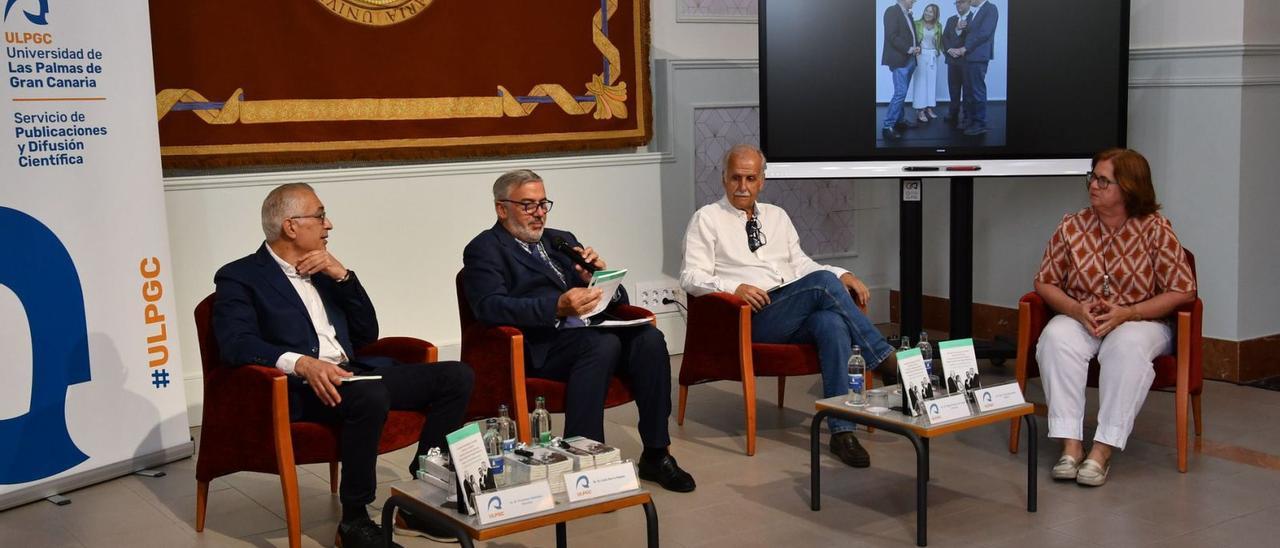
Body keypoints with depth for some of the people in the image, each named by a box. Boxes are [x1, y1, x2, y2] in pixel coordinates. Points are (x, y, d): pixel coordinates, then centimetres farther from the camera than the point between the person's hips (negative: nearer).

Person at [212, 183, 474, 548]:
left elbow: (367, 335, 18)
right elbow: (236, 343, -14)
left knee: (457, 376, -9)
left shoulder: (323, 271, 22)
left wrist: (343, 277, 4)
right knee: (371, 397, -38)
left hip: (353, 374, 7)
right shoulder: (239, 277, 2)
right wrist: (302, 363, -30)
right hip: (302, 389, -7)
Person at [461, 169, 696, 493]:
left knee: (649, 338, -22)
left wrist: (599, 276, -3)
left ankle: (655, 455, -14)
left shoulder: (561, 241, 25)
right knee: (603, 343, -34)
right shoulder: (485, 250, 7)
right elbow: (490, 307, -14)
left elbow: (618, 299, 22)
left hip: (591, 331, 6)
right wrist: (557, 307, -27)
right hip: (540, 347, -6)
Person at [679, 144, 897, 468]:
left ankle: (842, 431, -33)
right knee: (823, 282, -28)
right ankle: (884, 358, -17)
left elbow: (800, 263, 23)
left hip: (797, 318, 5)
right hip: (752, 319, -5)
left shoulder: (777, 216, 24)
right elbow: (691, 277, -2)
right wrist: (734, 287, -19)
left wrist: (842, 275, 4)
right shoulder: (707, 219, 7)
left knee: (832, 323, -31)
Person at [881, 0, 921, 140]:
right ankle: (887, 126, -10)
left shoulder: (908, 14, 17)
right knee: (900, 93, -12)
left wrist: (917, 46, 4)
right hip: (899, 59, -9)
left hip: (909, 59, 9)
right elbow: (892, 36, -18)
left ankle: (900, 119, 23)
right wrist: (908, 49, -18)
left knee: (902, 92, 13)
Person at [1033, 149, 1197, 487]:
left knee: (1127, 346, -37)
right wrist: (1076, 309, -14)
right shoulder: (1072, 227, 0)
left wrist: (1127, 313, -17)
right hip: (1080, 319, 2)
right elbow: (1044, 282, 6)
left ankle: (1103, 451, -33)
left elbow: (1183, 291, -6)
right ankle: (1070, 445, -32)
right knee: (1055, 339, -32)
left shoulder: (1155, 229, -7)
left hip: (1140, 321, -2)